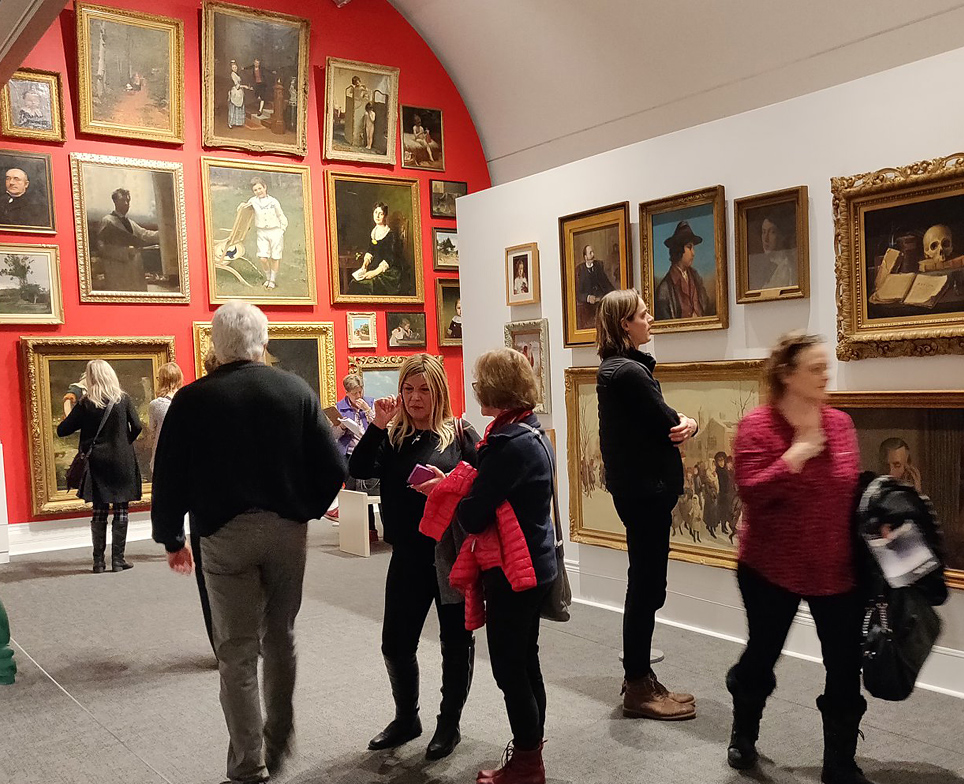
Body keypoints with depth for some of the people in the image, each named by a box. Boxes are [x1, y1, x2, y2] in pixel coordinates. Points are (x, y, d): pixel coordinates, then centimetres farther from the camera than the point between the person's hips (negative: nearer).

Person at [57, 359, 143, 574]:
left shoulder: (85, 404, -3)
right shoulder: (123, 399, -2)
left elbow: (62, 431, -3)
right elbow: (136, 427, -6)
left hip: (96, 464, 1)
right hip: (122, 462, -1)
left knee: (99, 512, 8)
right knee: (121, 512, 4)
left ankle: (99, 562, 10)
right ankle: (118, 560, 5)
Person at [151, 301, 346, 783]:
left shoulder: (192, 400, -5)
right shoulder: (296, 390, -1)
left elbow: (169, 477, -2)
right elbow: (332, 467, -3)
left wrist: (172, 539, 10)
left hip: (225, 533, -2)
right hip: (287, 530, 2)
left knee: (237, 653, 6)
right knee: (280, 641, 18)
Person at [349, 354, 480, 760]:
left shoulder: (460, 434, -5)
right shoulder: (392, 436, 5)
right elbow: (358, 470, -10)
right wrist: (377, 426, -17)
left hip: (452, 555, -3)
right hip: (408, 555, 4)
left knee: (456, 641, 10)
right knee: (396, 643, 11)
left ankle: (449, 724, 30)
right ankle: (406, 718, 35)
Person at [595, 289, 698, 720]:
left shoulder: (613, 368, 13)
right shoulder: (630, 372, -18)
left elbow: (665, 424, 10)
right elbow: (669, 426, -17)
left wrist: (683, 424, -10)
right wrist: (684, 425, 4)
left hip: (635, 486, 10)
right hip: (646, 488, -10)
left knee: (645, 585, 16)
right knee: (647, 587, -2)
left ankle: (640, 679, 27)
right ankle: (638, 689, 9)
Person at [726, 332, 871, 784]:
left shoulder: (840, 423, 1)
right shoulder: (757, 426, -14)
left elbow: (855, 489, 11)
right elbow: (751, 494, -23)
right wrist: (795, 455, -26)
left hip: (838, 568, 4)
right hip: (772, 568, -3)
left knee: (846, 669, 6)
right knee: (761, 656, 15)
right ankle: (743, 735, 43)